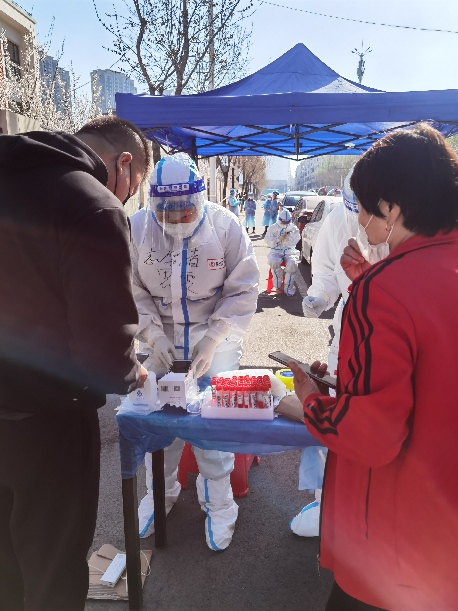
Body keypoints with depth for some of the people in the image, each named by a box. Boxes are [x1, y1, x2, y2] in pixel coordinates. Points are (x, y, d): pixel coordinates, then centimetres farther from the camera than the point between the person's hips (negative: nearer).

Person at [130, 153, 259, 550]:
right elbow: (132, 291, -2)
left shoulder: (224, 225, -13)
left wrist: (213, 339, -17)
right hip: (161, 342, 2)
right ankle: (160, 492, 34)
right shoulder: (137, 228, -8)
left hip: (215, 341, -2)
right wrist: (154, 335, -14)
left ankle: (218, 504, 23)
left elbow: (243, 290, -10)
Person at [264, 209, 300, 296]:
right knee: (273, 262, -35)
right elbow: (268, 241, 0)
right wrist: (278, 239, -15)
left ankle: (288, 287, -18)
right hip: (276, 251, 0)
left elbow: (294, 242, -1)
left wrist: (287, 238, -19)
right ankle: (278, 284, -12)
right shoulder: (272, 228, 8)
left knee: (292, 263, -33)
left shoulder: (294, 228, 9)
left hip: (290, 252, 0)